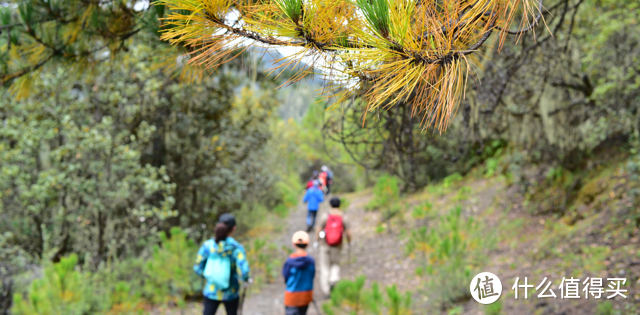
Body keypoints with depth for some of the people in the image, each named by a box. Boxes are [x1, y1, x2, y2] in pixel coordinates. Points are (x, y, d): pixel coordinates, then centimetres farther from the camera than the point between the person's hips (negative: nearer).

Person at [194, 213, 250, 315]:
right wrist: (246, 279, 1)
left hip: (211, 292, 1)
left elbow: (198, 268, -5)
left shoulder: (207, 245, -10)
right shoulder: (237, 248, -17)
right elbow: (244, 273, -22)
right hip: (230, 294, -1)